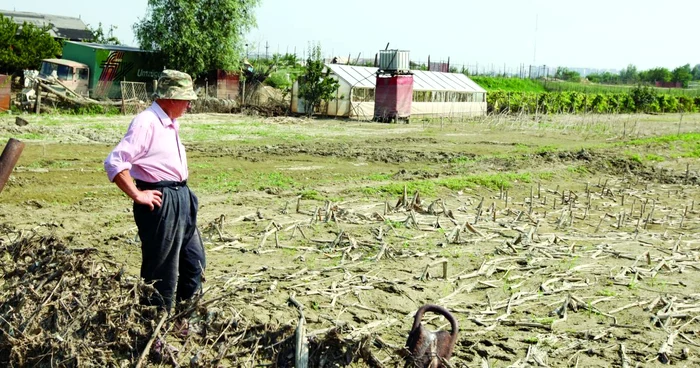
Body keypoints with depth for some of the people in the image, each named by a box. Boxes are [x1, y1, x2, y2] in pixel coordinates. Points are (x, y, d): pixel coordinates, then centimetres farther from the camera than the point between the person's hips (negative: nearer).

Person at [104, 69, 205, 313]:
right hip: (160, 203, -10)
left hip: (182, 198, 10)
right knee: (161, 271, 1)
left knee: (195, 263, 17)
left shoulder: (170, 123, 12)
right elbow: (114, 163, -24)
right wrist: (137, 195, -19)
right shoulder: (146, 122, -17)